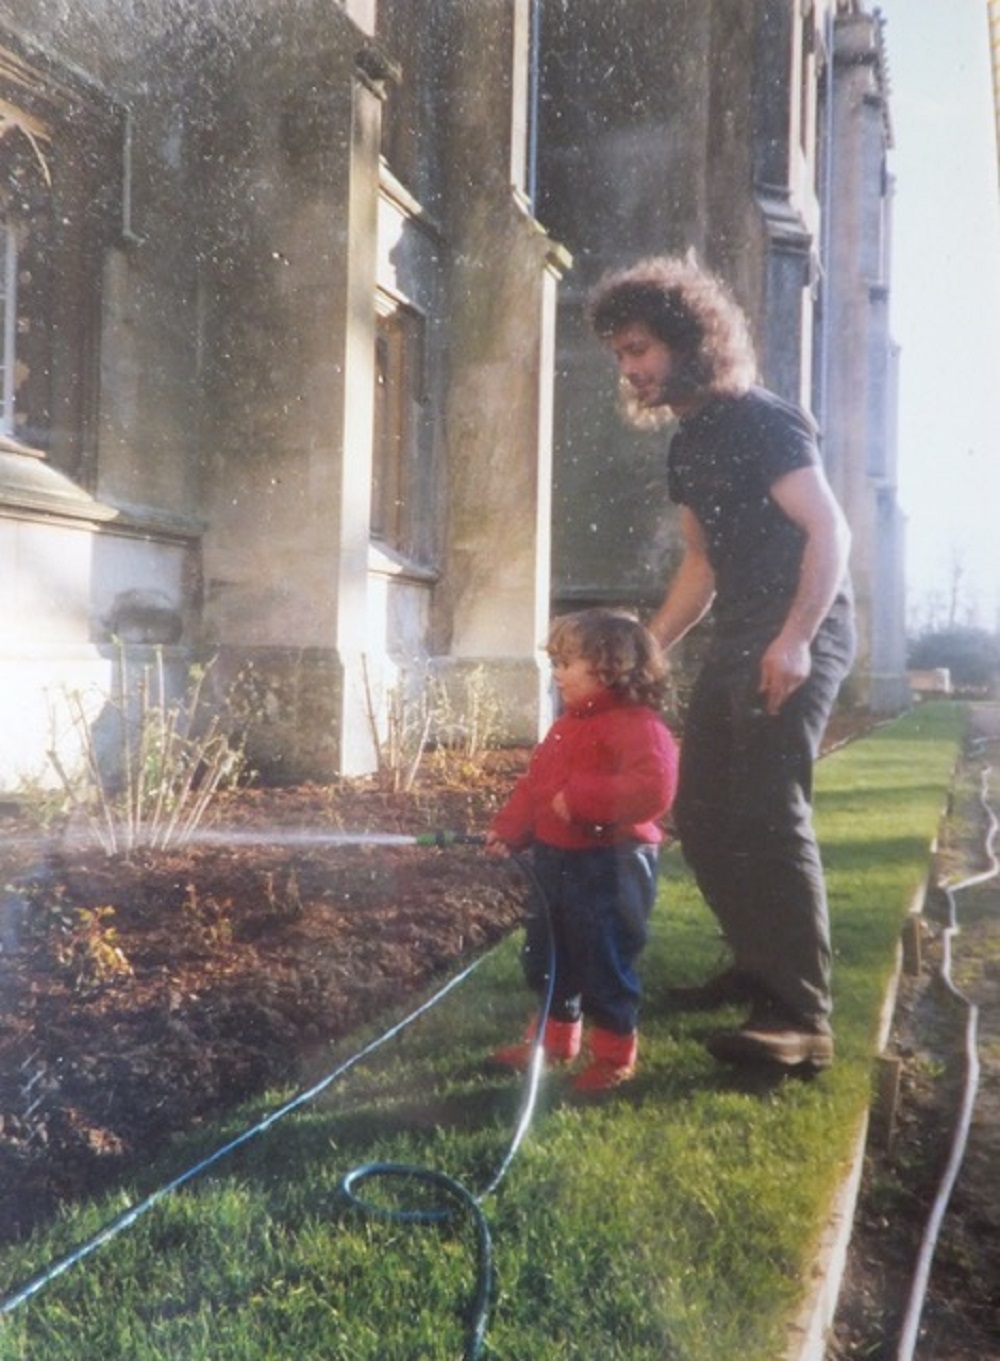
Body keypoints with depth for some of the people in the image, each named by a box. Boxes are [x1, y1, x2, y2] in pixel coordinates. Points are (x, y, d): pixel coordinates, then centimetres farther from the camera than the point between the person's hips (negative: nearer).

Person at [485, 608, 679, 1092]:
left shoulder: (637, 724, -18)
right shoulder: (567, 725, 12)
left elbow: (654, 787, -32)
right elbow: (534, 783, 16)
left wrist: (580, 799, -31)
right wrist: (508, 830, 3)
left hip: (610, 866, -9)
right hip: (556, 860, 9)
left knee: (605, 963, 1)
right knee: (545, 957, 19)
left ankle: (615, 1053, 18)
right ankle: (556, 1036, 37)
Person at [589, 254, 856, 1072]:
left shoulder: (759, 420, -11)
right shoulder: (688, 443, 16)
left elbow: (829, 529, -17)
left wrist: (796, 639, -27)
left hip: (797, 639, -9)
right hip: (738, 640, 10)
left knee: (769, 815, -16)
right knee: (702, 816, 12)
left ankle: (802, 1018, -12)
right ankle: (760, 968, 27)